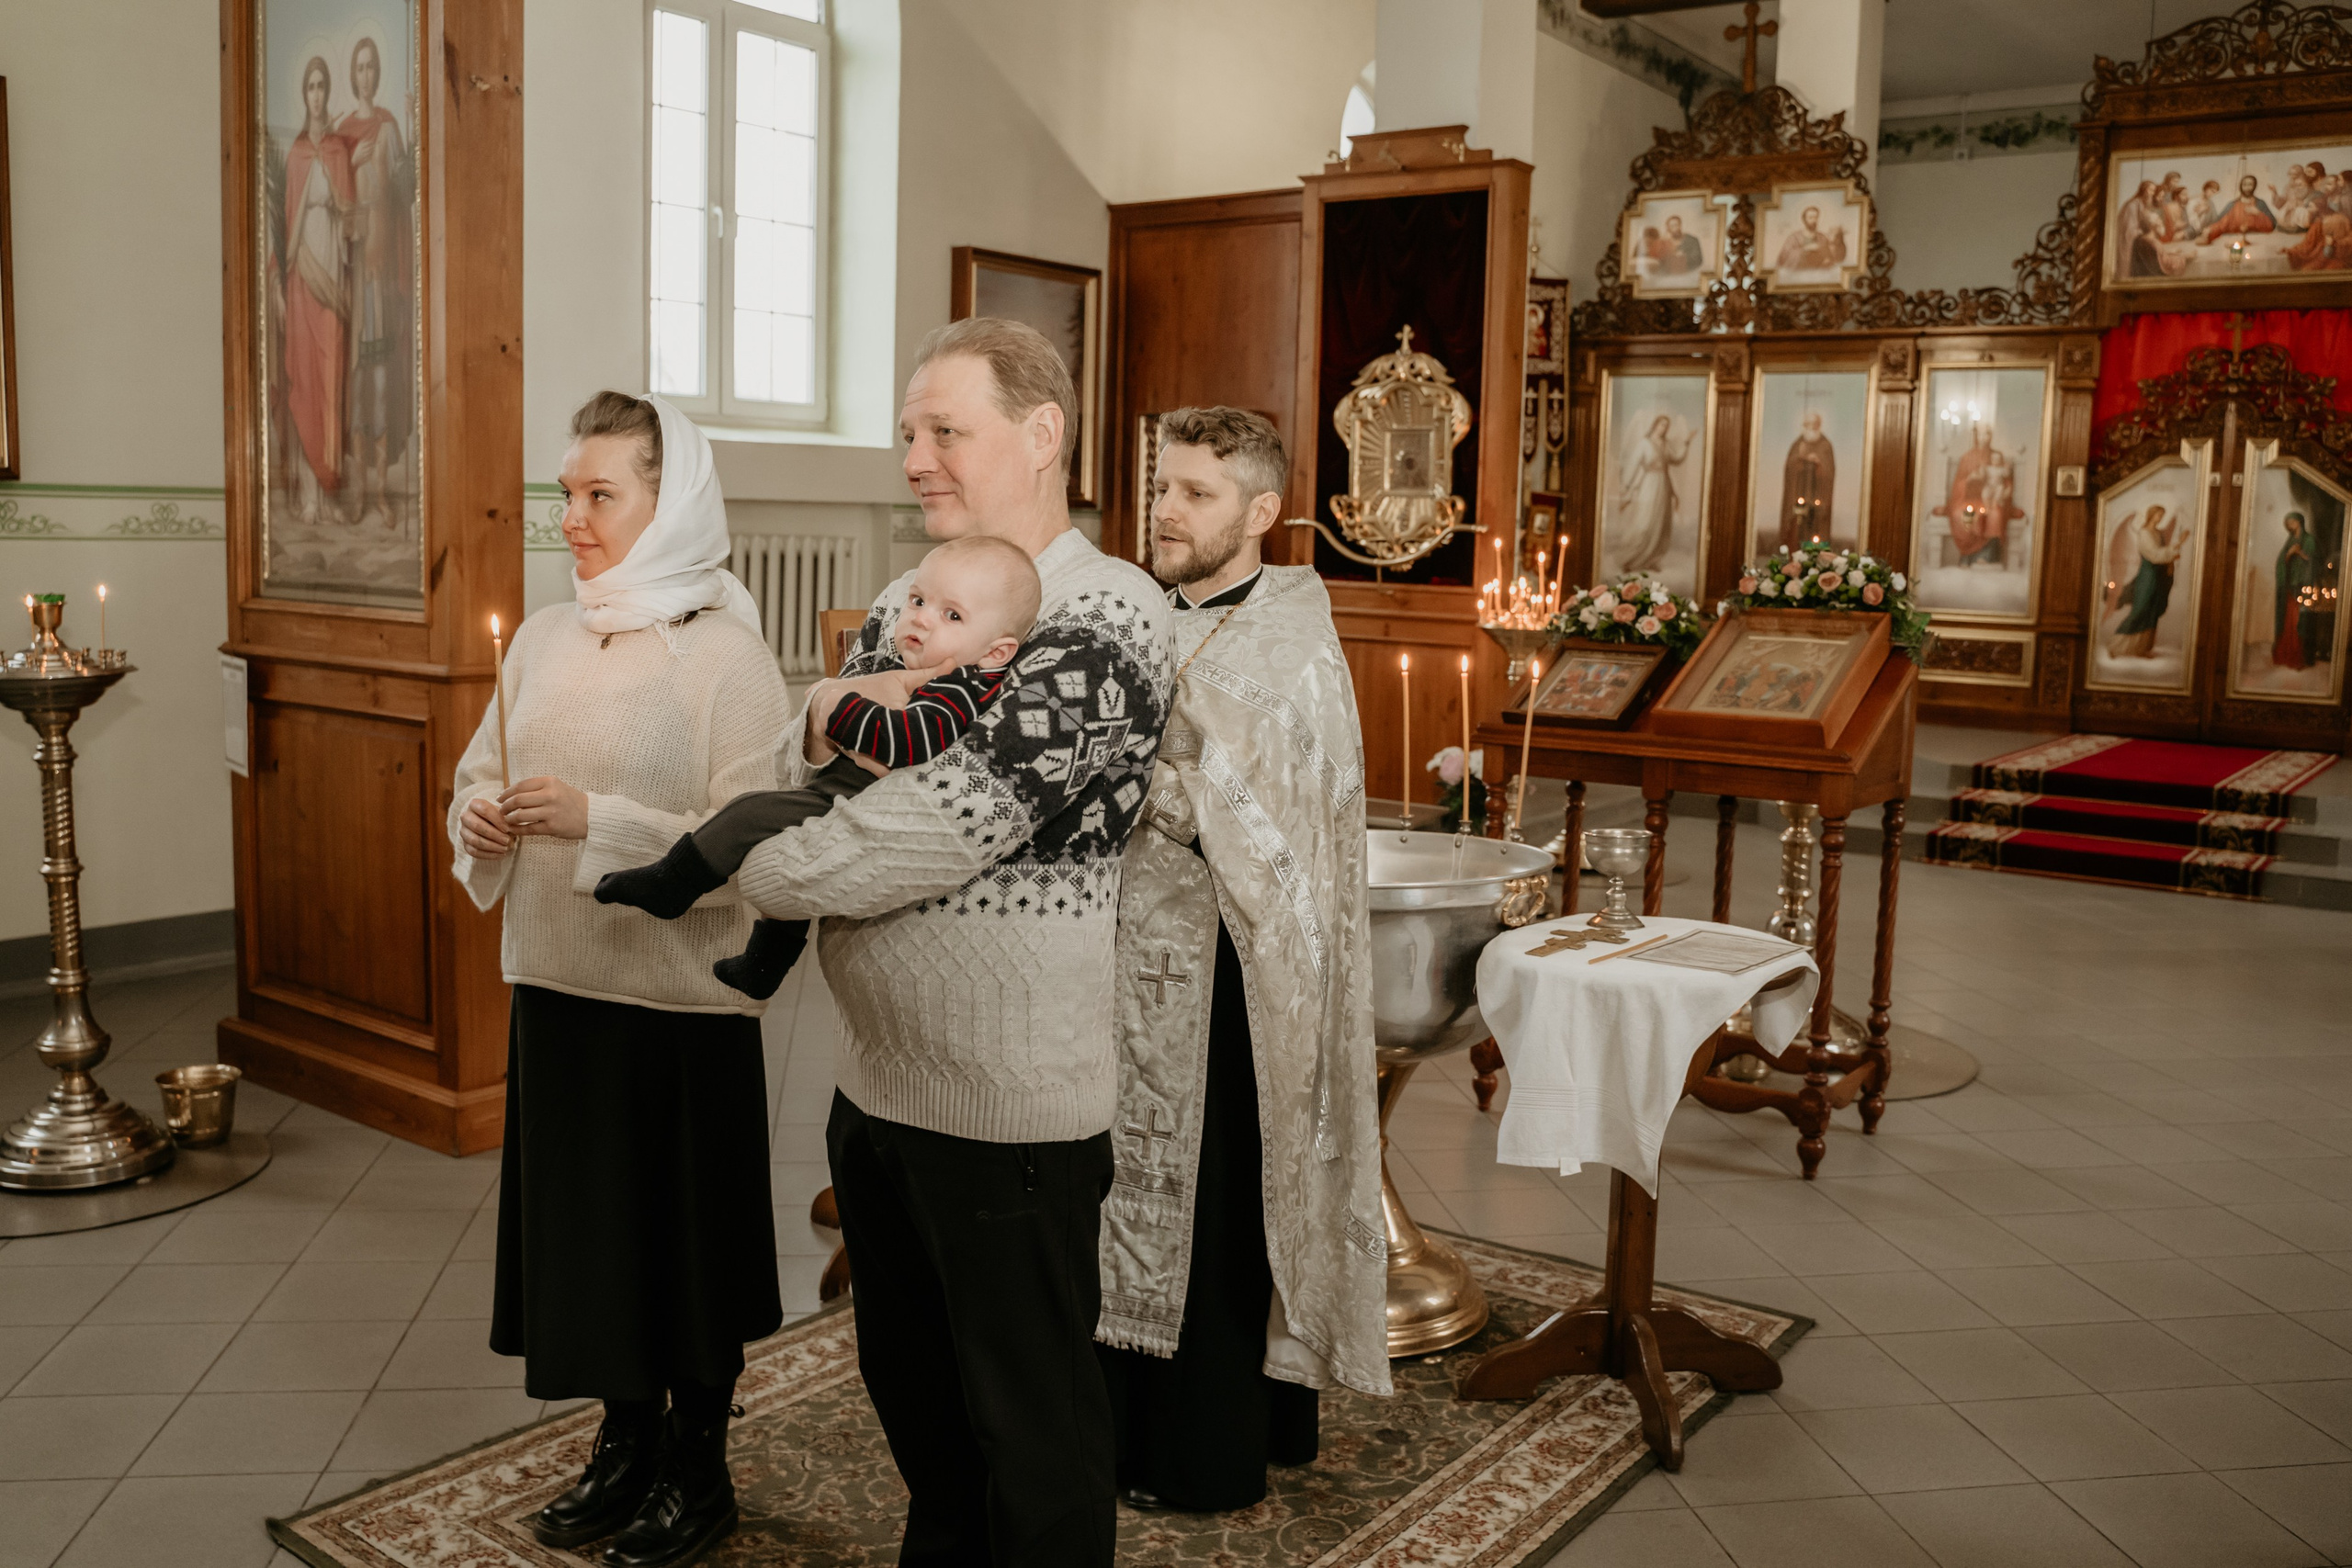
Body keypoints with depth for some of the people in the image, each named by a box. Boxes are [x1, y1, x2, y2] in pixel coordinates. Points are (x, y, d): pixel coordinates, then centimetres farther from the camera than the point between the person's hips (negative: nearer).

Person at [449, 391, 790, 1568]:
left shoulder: (725, 654, -12)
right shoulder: (546, 637, 7)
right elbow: (479, 776, 16)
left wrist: (597, 821, -26)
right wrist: (482, 818, -6)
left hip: (679, 1000, -6)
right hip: (556, 985, 6)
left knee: (683, 1239, 8)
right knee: (586, 1227, 16)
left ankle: (698, 1473, 28)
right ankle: (627, 1445, 37)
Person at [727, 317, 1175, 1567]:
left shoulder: (1104, 618, -17)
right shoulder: (906, 606, 9)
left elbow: (950, 823, -23)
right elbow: (792, 776, 8)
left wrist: (765, 869, -9)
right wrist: (830, 723, -15)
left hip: (1010, 1104, -8)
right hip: (874, 1078, 8)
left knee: (1029, 1417, 10)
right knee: (905, 1383, 23)